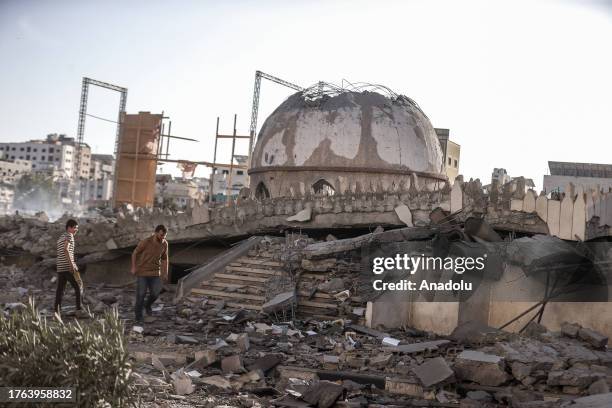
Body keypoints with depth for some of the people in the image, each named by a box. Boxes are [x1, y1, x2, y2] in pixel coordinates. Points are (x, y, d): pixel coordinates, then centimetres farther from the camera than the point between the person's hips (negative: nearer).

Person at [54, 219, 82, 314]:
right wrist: (72, 264, -22)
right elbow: (66, 249, -19)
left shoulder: (60, 238, 24)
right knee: (78, 287, 0)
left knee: (60, 289, 5)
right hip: (68, 267, -8)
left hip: (60, 268, 8)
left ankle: (57, 311, 1)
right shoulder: (69, 235, -4)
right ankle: (79, 308, -4)